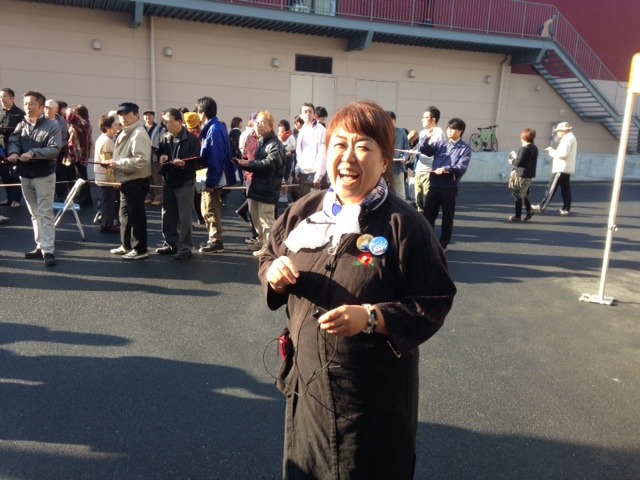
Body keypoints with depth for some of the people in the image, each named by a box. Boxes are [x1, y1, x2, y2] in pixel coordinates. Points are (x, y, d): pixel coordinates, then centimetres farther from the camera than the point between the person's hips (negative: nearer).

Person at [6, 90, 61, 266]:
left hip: (44, 176, -6)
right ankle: (40, 246, 21)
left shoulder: (52, 126, -6)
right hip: (25, 176, 6)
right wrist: (13, 152, -25)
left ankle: (48, 250, -6)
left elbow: (54, 149, -17)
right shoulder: (21, 125, 9)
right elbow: (13, 141, -3)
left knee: (45, 213, -6)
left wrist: (32, 153, -27)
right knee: (34, 213, 12)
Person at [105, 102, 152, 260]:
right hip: (127, 181, 11)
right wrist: (113, 164, 8)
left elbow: (141, 160, -26)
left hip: (136, 182, -11)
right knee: (125, 214, 18)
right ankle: (126, 246, 31)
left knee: (136, 215, -4)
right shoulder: (125, 133, 16)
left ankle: (140, 250, 5)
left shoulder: (138, 134, -17)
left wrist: (118, 164, -22)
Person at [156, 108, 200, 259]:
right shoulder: (165, 138, 7)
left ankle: (185, 248, 9)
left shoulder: (191, 139, -12)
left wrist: (184, 164, -31)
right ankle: (171, 244, 27)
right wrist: (161, 157, -4)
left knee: (184, 217, -1)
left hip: (185, 183, -6)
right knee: (168, 216, 13)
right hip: (168, 182, 7)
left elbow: (197, 162, -14)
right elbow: (159, 153, 19)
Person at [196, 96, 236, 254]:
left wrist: (211, 181, -20)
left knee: (211, 211, 1)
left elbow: (215, 158, -22)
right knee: (207, 211, 17)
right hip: (211, 178, 9)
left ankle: (216, 242, 11)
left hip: (213, 179, -9)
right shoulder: (214, 127, 11)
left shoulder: (214, 130, -19)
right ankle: (213, 239, 26)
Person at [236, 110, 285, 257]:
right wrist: (245, 163, 1)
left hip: (268, 187, -10)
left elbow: (270, 163, -24)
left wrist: (250, 164, -22)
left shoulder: (275, 144, -11)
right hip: (257, 185, 10)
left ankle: (268, 246, 5)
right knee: (256, 216, 18)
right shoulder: (261, 142, 19)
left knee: (266, 218, -4)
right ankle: (261, 241, 33)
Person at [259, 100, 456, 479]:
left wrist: (371, 318, -27)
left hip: (375, 396, -4)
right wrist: (274, 273, -11)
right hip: (307, 382, 5)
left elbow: (435, 303, -14)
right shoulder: (303, 211, 1)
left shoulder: (405, 224, -14)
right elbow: (268, 259, 12)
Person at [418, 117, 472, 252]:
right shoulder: (440, 144, 11)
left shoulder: (465, 149, -1)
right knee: (428, 215, 8)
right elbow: (423, 150, 5)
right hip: (434, 185, 4)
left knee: (447, 217, 7)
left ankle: (443, 243, 20)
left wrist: (445, 169, -26)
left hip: (449, 188, -3)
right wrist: (427, 138, -10)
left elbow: (462, 168, -13)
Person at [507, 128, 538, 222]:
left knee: (519, 196, 1)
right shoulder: (534, 148, 9)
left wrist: (512, 161, 0)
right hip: (530, 175, 8)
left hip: (522, 175, -8)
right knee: (524, 195, 21)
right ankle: (529, 210, 14)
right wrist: (516, 157, 13)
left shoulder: (524, 149, -18)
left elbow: (518, 162, -20)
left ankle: (518, 216, 6)